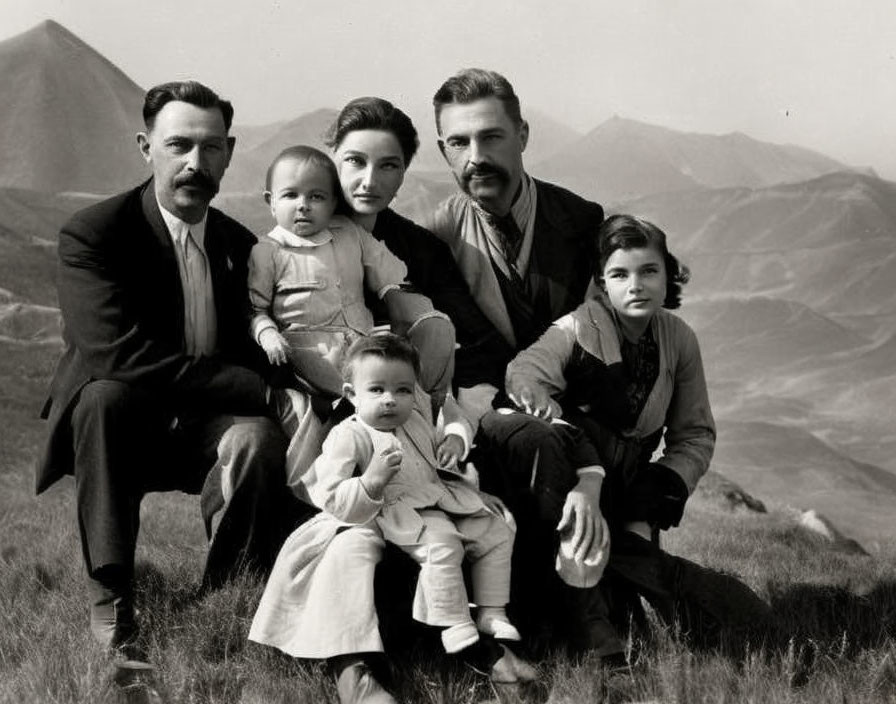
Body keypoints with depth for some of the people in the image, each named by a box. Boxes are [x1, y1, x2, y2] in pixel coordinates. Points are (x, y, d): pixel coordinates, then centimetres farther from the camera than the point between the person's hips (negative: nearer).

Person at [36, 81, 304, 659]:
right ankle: (110, 594, -24)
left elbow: (253, 353, 9)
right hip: (117, 427, -2)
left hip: (209, 427, 3)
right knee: (105, 394, -36)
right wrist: (255, 387, -28)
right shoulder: (92, 234, -11)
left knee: (259, 439, -30)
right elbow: (117, 353, -26)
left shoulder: (241, 244, 6)